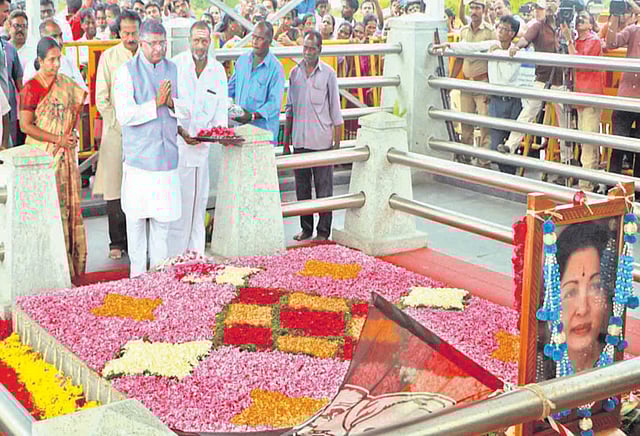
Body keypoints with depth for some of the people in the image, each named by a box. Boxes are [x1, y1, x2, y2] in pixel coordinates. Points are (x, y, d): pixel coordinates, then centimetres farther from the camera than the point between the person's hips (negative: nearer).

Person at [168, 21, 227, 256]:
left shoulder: (218, 70, 6)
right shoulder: (175, 65, -6)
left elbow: (221, 107, 11)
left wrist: (219, 129, -8)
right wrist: (180, 131, -17)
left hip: (203, 144, 4)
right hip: (176, 141, -4)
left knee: (199, 197, 9)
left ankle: (195, 252, 19)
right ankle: (174, 255, 3)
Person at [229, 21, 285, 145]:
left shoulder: (276, 67, -7)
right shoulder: (242, 60, 12)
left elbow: (275, 103, -13)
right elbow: (232, 87, 23)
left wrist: (252, 116, -25)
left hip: (264, 129, -5)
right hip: (239, 124, 5)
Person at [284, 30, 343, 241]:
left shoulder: (328, 73, -2)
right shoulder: (295, 72, 8)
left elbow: (335, 111, -1)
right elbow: (290, 108, 15)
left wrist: (337, 143, -4)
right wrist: (286, 137, 11)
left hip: (321, 140, -4)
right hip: (299, 139, 4)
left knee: (323, 187, 1)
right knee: (302, 186, 9)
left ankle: (323, 231, 9)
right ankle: (306, 228, 21)